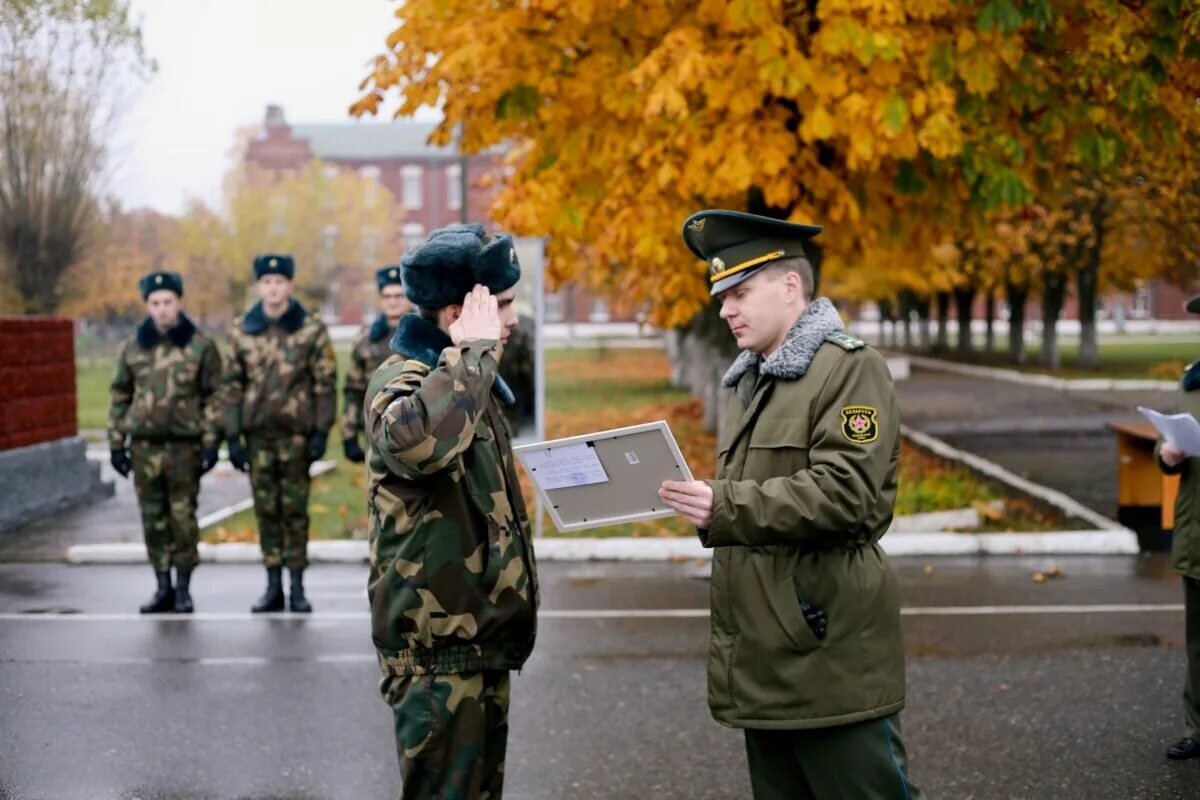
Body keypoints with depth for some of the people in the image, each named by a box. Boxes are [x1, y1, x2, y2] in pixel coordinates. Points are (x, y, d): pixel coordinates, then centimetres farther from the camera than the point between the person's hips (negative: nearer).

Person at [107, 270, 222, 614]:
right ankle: (163, 587, 17)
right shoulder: (132, 346, 7)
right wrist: (116, 442, 8)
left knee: (183, 517, 1)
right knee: (153, 518, 7)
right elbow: (119, 395, 12)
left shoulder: (201, 346, 0)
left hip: (185, 445, -2)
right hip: (144, 444, 3)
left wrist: (211, 442, -5)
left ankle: (183, 589, 12)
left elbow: (214, 396, 0)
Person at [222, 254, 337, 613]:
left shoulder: (312, 329, -1)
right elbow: (232, 385, 7)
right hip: (258, 434, 2)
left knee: (295, 509, 2)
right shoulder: (241, 330, 6)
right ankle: (273, 586, 15)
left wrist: (321, 432, -8)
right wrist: (233, 436, 2)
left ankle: (297, 587, 9)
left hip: (297, 432, -2)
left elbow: (325, 384, -1)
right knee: (266, 509, 7)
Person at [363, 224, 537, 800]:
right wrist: (475, 351, -30)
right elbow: (417, 438, -42)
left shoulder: (468, 381, 15)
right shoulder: (402, 380, -16)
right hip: (439, 648, -10)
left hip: (478, 637, 10)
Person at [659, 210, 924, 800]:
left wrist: (725, 508, -25)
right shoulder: (749, 381, 20)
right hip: (764, 662, 9)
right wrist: (703, 505, 7)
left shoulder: (850, 368, -8)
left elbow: (845, 492, -20)